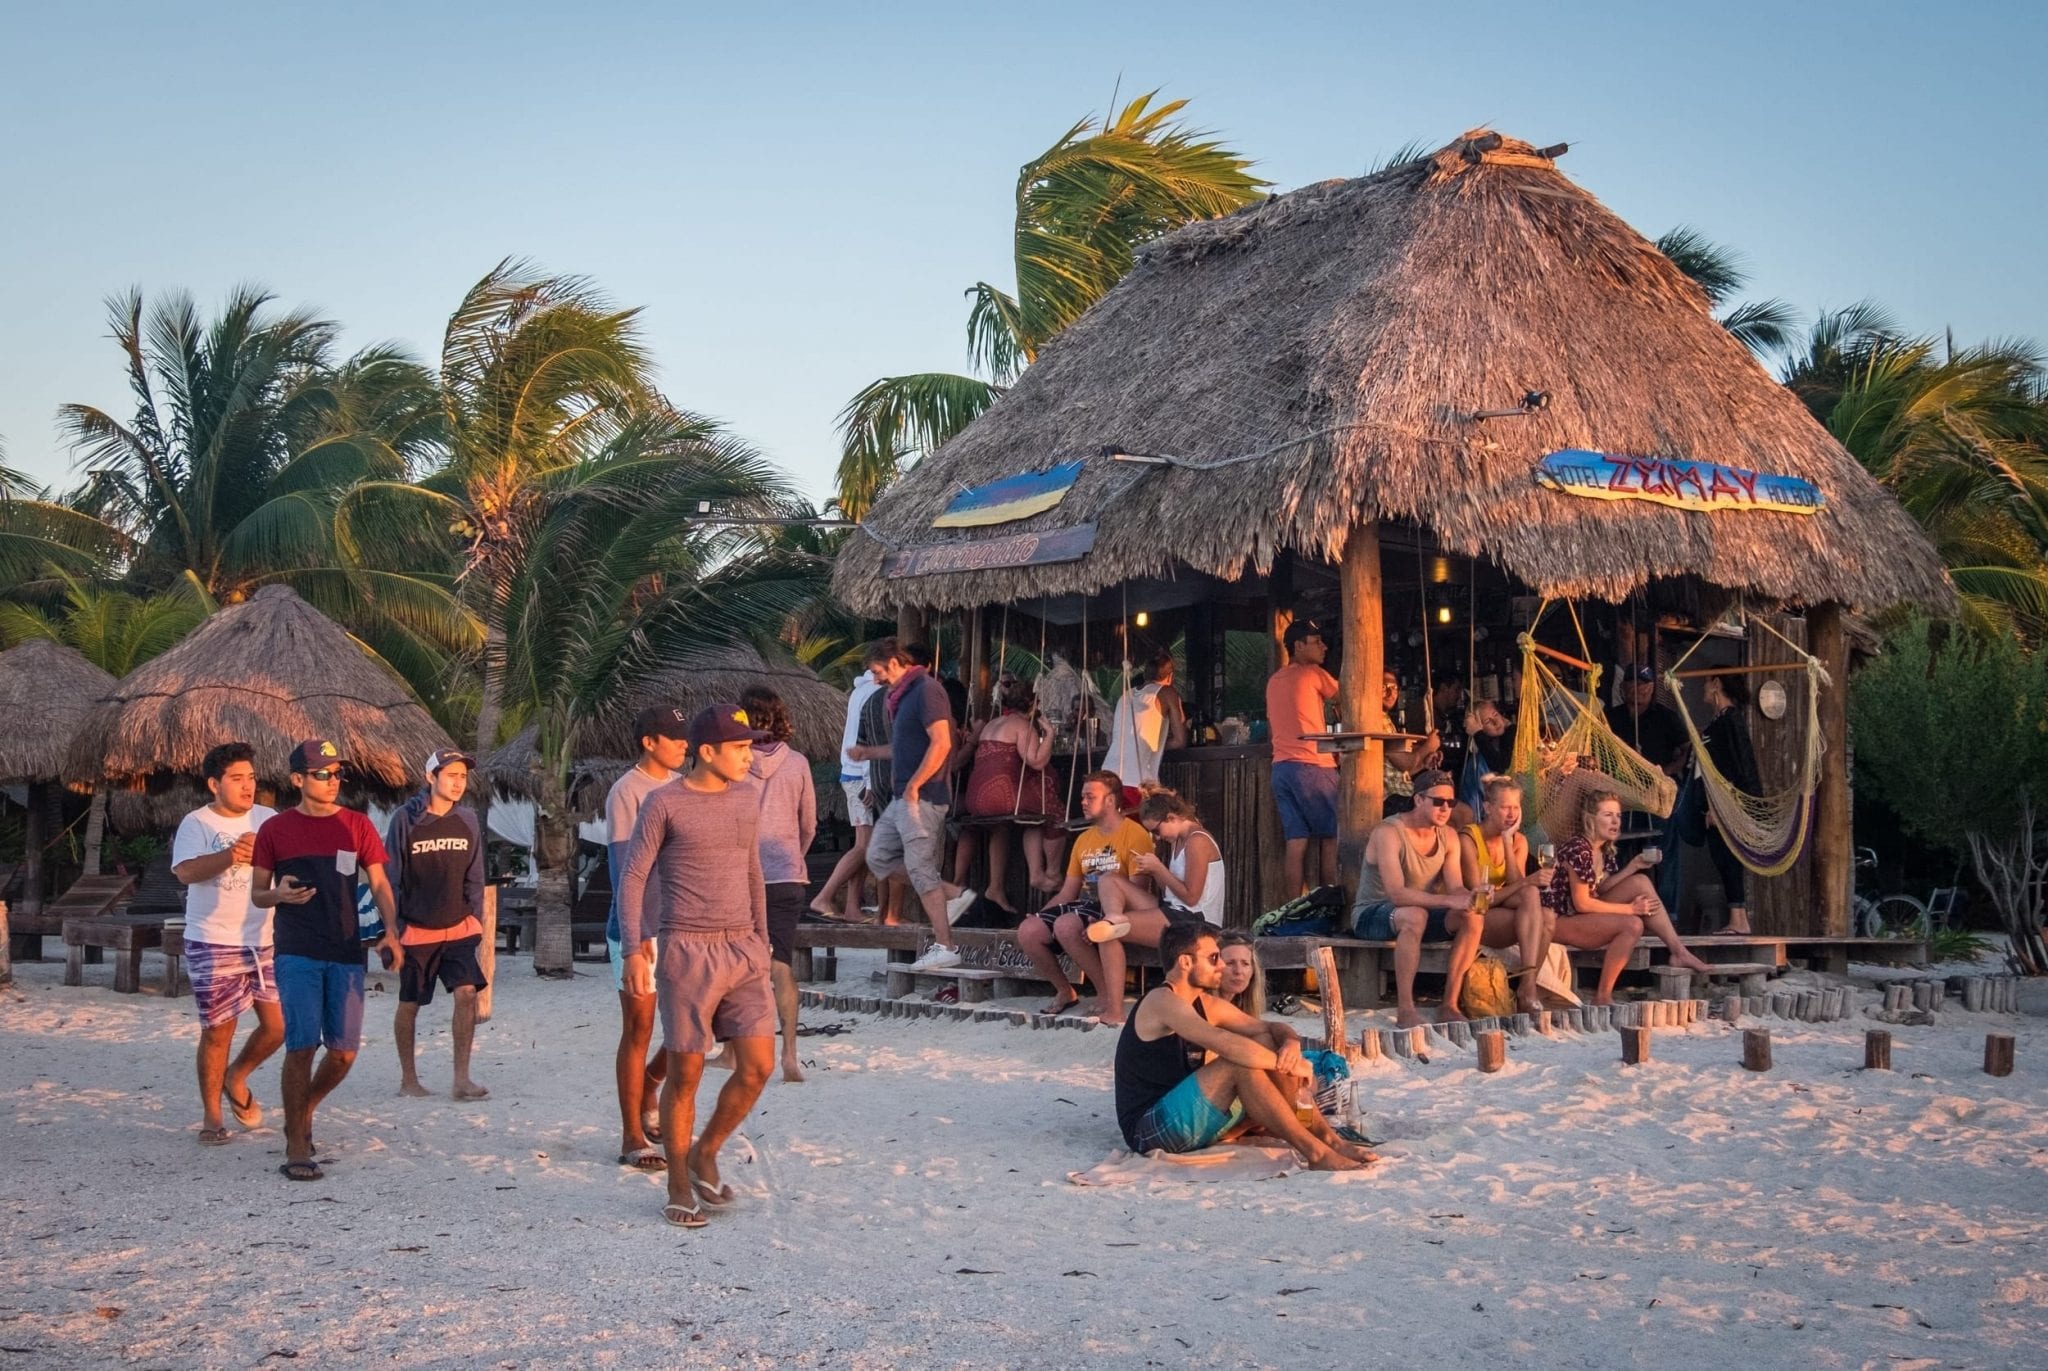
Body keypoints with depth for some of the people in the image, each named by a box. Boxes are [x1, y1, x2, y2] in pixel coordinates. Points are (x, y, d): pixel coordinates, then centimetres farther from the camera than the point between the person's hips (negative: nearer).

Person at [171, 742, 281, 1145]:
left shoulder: (269, 820, 8)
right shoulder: (196, 823, -5)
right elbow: (185, 870, -21)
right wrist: (228, 856, -37)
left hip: (266, 941, 4)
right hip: (214, 944, -4)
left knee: (278, 1025, 3)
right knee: (217, 1032, 0)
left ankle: (236, 1077, 30)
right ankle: (211, 1116, 14)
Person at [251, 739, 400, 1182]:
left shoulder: (357, 826, 6)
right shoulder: (275, 829, 2)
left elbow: (378, 883, 8)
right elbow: (257, 893, 7)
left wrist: (391, 932, -8)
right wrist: (279, 894, -16)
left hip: (346, 954, 3)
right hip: (297, 954, -2)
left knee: (344, 1050, 4)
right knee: (302, 1046, -10)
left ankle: (305, 1110, 33)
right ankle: (296, 1149, 0)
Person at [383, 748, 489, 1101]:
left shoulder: (467, 820, 3)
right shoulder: (406, 819, -8)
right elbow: (391, 877, -3)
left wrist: (475, 922, 8)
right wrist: (392, 928, -5)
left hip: (458, 927, 3)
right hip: (416, 929, -3)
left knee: (467, 993, -11)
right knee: (409, 1005, 6)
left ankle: (462, 1078, -5)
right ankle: (408, 1078, 21)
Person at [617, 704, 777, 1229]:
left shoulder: (746, 798, 10)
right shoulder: (663, 804, -5)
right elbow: (632, 878, -6)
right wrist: (634, 950, -16)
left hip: (743, 952, 5)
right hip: (686, 953, -5)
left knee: (758, 1067, -3)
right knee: (685, 1073, 0)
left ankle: (705, 1153, 18)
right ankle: (679, 1185, 14)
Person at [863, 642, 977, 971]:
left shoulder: (926, 690, -13)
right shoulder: (902, 695, 18)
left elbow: (941, 743, -21)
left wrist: (913, 786, -19)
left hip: (921, 797, -11)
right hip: (902, 797, 11)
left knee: (920, 868, -10)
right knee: (879, 857, 9)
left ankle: (945, 948, -6)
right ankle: (954, 894, 8)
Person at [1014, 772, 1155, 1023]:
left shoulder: (1135, 835, -8)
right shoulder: (1084, 839, 18)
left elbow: (1137, 891, -17)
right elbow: (1068, 892, 21)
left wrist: (1104, 921, -30)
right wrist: (1040, 915, 6)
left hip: (1114, 911, -8)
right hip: (1085, 906, 8)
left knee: (1065, 926, -34)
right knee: (1027, 931, -13)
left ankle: (1107, 993, -17)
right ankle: (1065, 991, 7)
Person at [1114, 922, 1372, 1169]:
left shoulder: (1208, 1006, 14)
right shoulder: (1162, 1002, -15)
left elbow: (1272, 1027, 17)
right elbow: (1226, 1044, -28)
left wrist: (1291, 1043, -7)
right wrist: (1288, 1065, -20)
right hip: (1150, 1129, -9)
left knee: (1265, 1043, -1)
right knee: (1241, 1062, -25)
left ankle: (1328, 1138, -7)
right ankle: (1315, 1153, -25)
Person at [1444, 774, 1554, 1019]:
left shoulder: (1518, 841, 8)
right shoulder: (1468, 839, -11)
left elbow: (1516, 885, -8)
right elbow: (1480, 898, -17)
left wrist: (1507, 842, -11)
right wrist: (1527, 882, -21)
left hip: (1503, 915, 5)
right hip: (1473, 915, -5)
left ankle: (1528, 985, -30)